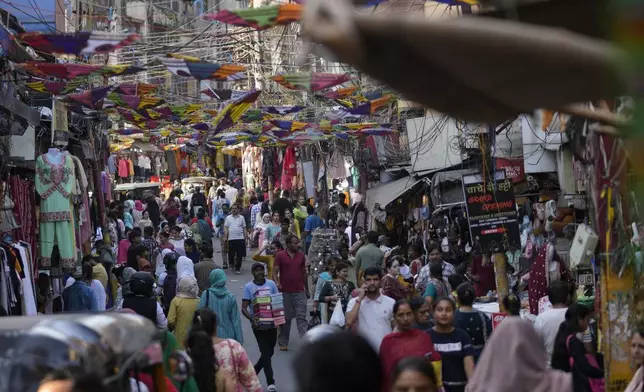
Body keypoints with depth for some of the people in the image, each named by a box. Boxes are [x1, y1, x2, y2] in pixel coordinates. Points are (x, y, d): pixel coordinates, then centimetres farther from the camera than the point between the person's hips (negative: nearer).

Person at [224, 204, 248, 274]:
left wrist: (246, 238, 5)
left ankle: (237, 268, 5)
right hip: (231, 239, 0)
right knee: (231, 254, 4)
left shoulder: (241, 218, 8)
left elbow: (244, 229, 10)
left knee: (239, 255, -2)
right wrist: (225, 237, -8)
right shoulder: (228, 218, 7)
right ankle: (231, 263, 30)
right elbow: (225, 228, 3)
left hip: (240, 239, 0)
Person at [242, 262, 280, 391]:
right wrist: (252, 319, -24)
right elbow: (244, 308, -6)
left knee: (269, 352, 14)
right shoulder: (248, 287, -5)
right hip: (258, 324, -4)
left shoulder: (271, 284, 2)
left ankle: (253, 372, 36)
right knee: (266, 352, -6)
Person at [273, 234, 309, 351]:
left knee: (301, 317, -5)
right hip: (285, 292, -2)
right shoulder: (280, 256, -2)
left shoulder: (301, 255, 8)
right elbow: (275, 272, -4)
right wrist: (276, 283, -23)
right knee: (286, 318, 7)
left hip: (300, 292, 2)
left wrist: (307, 290, 17)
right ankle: (283, 343, 18)